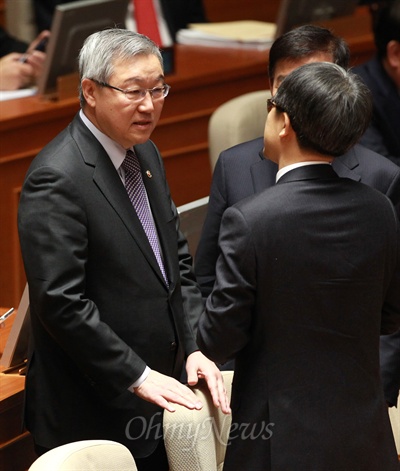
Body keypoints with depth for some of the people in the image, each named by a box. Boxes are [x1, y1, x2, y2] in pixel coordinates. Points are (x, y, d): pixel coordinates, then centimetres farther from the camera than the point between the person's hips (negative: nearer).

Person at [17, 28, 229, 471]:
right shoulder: (56, 178, -19)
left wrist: (194, 348, 2)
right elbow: (61, 302, -22)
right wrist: (138, 377, -18)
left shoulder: (145, 154, 10)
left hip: (158, 394, 8)